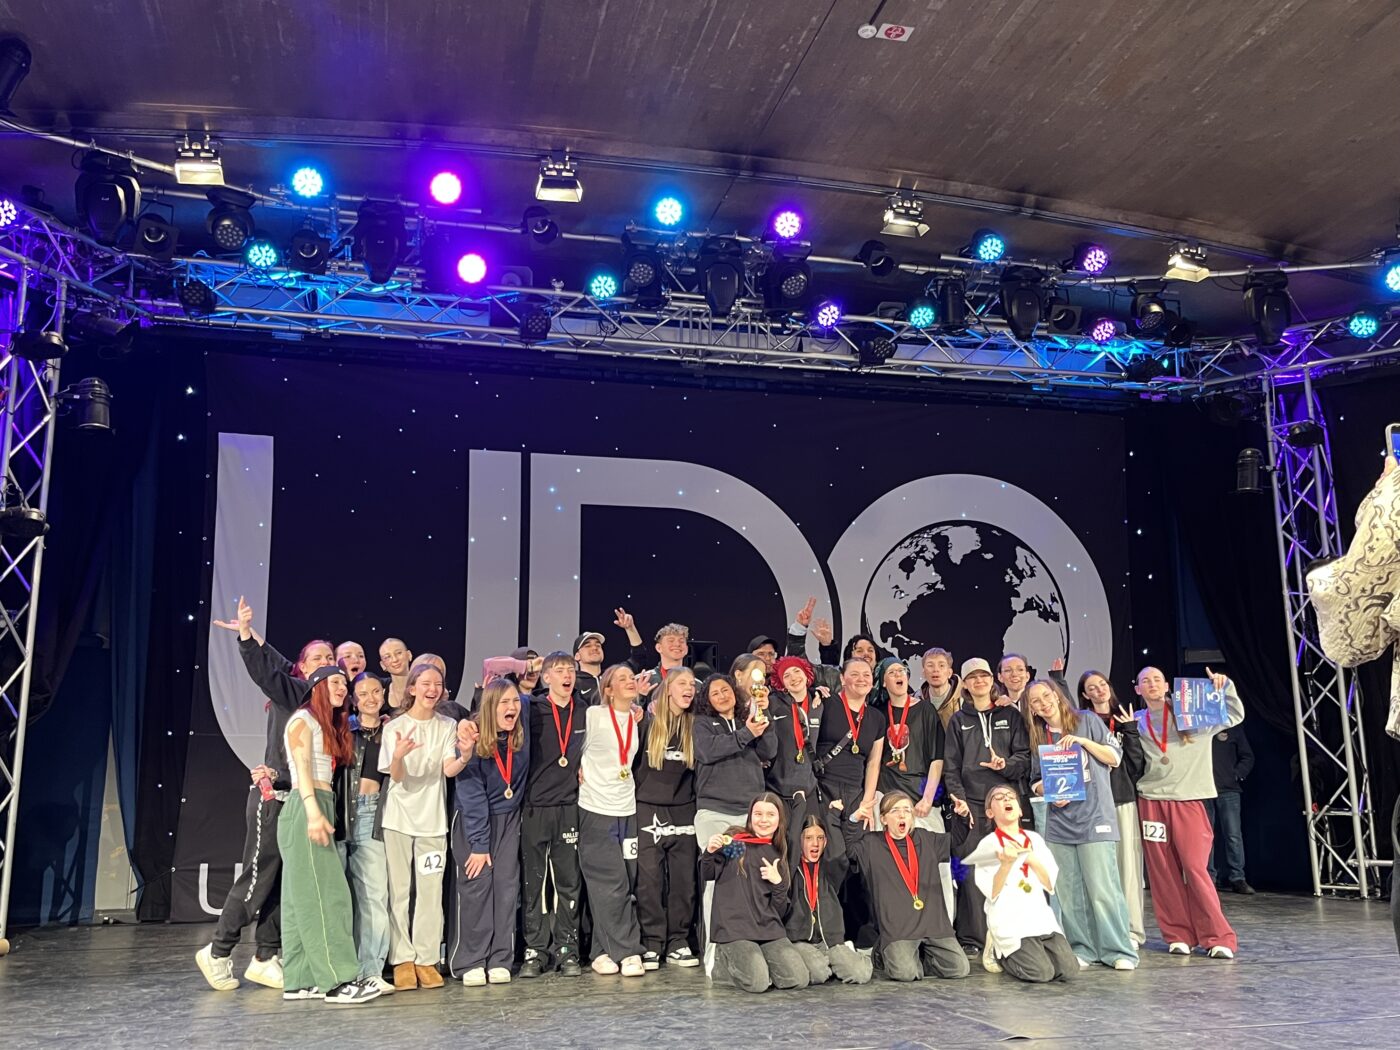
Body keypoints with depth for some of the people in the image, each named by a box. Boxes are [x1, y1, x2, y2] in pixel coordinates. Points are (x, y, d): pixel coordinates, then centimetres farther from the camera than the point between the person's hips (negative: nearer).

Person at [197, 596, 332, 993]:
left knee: (285, 882, 8)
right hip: (272, 800, -6)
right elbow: (264, 670, -22)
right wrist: (247, 635, -35)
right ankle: (218, 952, 13)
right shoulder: (293, 692, -6)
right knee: (258, 877, -2)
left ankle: (265, 959, 16)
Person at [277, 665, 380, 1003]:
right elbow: (302, 767, -13)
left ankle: (300, 981, 9)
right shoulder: (303, 720, -1)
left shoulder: (330, 727, 24)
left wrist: (323, 814, 5)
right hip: (306, 808, -9)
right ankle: (337, 979, -12)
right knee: (324, 895, -11)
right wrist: (313, 813, -23)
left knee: (303, 898, 7)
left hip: (322, 807, 9)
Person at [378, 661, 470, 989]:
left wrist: (465, 758, -27)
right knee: (400, 890, 0)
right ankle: (402, 960, 5)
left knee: (430, 891, 0)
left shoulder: (447, 726, 6)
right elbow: (396, 776, -8)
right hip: (399, 817, -1)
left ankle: (426, 959, 5)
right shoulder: (395, 727, 0)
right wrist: (398, 757, -30)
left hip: (433, 818, 2)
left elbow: (448, 770, -6)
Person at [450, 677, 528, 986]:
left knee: (507, 885, -1)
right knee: (476, 885, -8)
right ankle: (471, 963, -1)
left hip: (509, 818, 4)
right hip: (473, 819, -4)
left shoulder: (523, 732, -7)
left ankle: (500, 960, 4)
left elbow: (527, 699, 18)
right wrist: (479, 843, -17)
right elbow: (472, 796, -16)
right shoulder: (473, 741, -18)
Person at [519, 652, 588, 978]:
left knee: (569, 881, 5)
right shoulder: (534, 713, 0)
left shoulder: (585, 713, 8)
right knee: (534, 881, 2)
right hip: (536, 806, -2)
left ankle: (566, 950, 13)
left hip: (570, 807, 2)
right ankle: (535, 950, 10)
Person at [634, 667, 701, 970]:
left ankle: (678, 944, 12)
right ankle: (651, 945, 3)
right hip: (649, 809, -3)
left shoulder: (694, 725, 9)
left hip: (683, 810, 4)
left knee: (684, 879, 4)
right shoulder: (648, 720, -2)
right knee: (650, 879, -4)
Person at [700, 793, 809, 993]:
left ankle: (754, 962, 11)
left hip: (769, 928, 5)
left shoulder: (779, 856, 15)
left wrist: (778, 883, -5)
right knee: (758, 983, -24)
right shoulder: (734, 839, 4)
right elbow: (707, 876, 1)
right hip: (734, 926, -5)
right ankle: (723, 962, 7)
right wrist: (709, 852, -18)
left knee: (799, 980, -14)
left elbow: (780, 911, 15)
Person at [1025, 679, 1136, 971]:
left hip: (1094, 818, -4)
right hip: (1059, 822, 4)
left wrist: (1082, 740, -11)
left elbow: (1115, 758, 1)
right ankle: (1082, 949, 14)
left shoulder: (1087, 721, 2)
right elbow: (1036, 781, 16)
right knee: (1069, 892, 4)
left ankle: (1119, 951, 0)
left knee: (1102, 889, -9)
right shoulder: (1038, 738, 11)